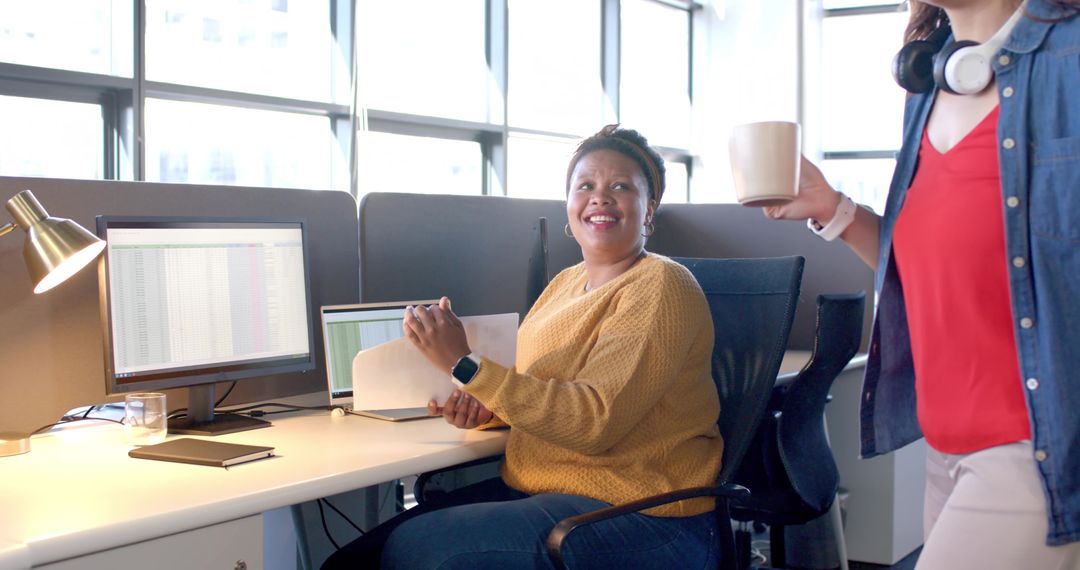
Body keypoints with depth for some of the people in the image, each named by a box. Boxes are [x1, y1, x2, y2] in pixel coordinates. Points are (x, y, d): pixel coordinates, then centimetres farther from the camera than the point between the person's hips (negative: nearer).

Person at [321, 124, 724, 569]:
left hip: (638, 517, -7)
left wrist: (464, 365, -22)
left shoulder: (660, 288, -12)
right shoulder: (566, 283, 13)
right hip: (534, 488, 7)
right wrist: (486, 408, -1)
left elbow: (595, 420, -22)